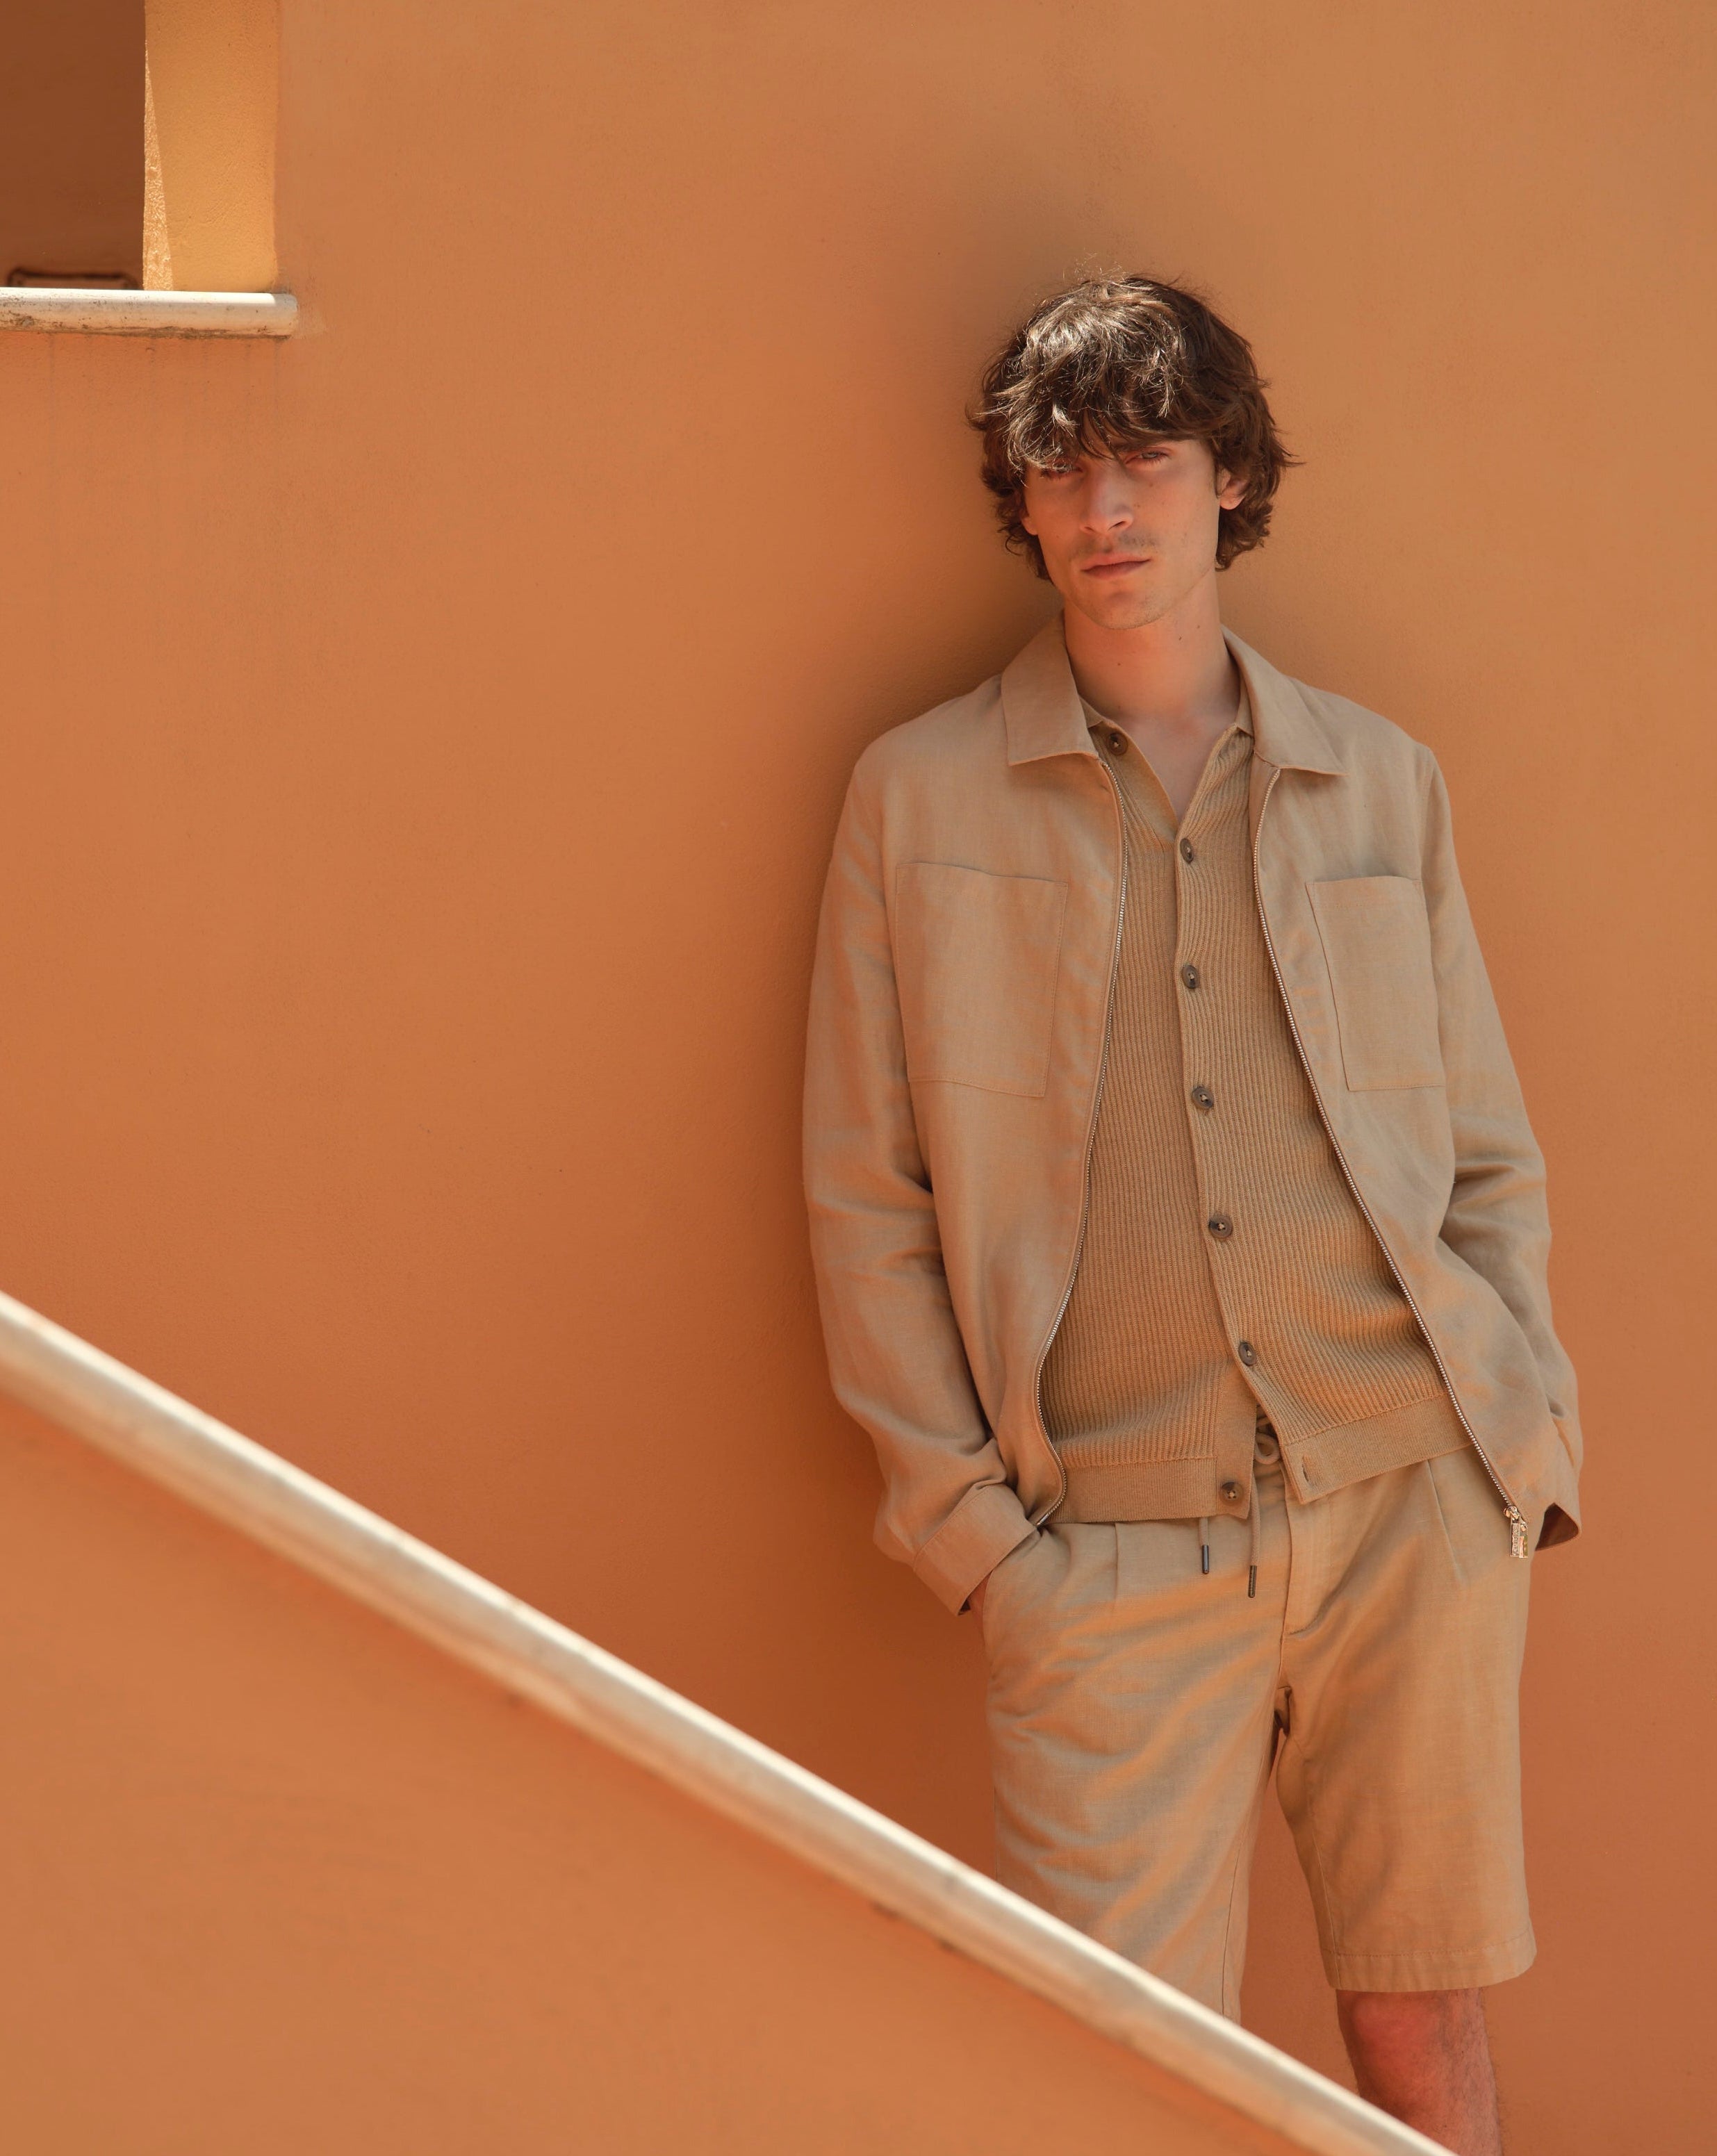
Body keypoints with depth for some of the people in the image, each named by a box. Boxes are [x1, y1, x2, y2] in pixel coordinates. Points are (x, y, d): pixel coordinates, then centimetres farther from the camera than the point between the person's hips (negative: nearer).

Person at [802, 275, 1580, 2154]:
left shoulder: (1383, 785, 10)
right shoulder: (918, 798, 3)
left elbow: (1490, 1156, 14)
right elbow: (864, 1197, 4)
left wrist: (1529, 1425, 3)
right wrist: (957, 1510, -2)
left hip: (1413, 1501, 2)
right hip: (1114, 1546, -2)